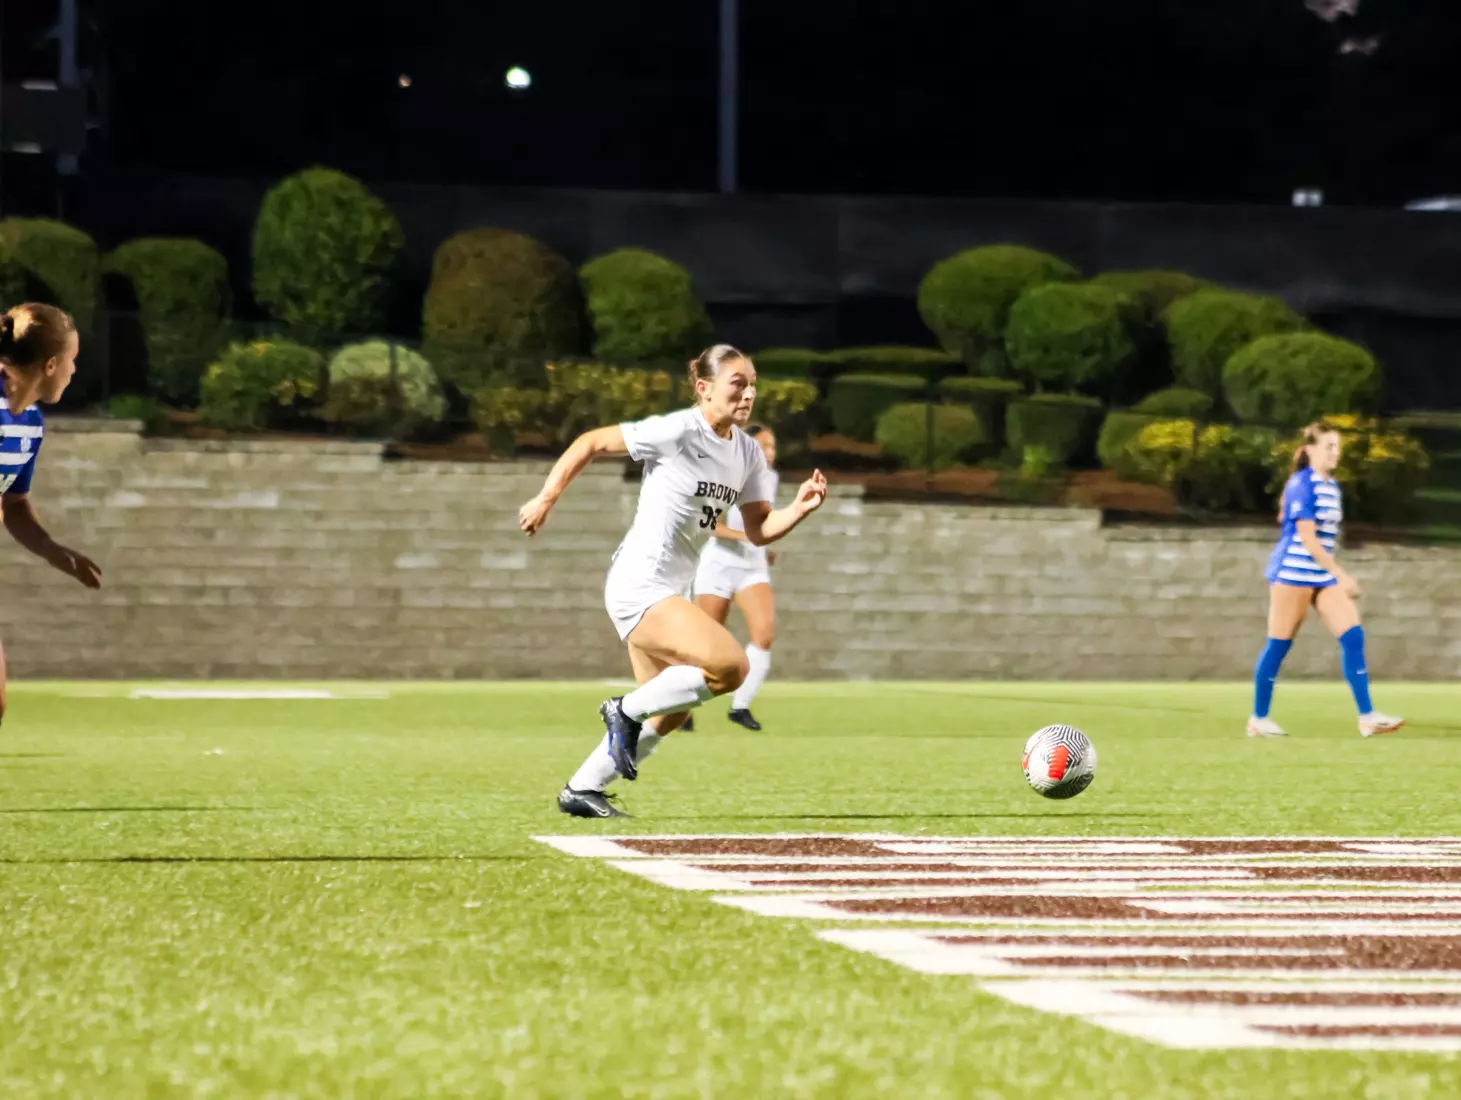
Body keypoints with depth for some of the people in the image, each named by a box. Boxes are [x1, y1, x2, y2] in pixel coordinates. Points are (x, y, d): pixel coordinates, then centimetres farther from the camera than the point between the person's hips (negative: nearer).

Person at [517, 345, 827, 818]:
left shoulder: (747, 452, 8)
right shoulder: (677, 432, -15)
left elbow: (759, 530, 9)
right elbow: (590, 443, -9)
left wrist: (800, 508, -9)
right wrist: (545, 500, -12)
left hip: (665, 594, 9)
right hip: (639, 587, -9)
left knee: (669, 713, 16)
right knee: (730, 666, -22)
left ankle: (580, 789, 28)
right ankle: (627, 710, -5)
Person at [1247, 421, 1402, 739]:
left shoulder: (1331, 486, 12)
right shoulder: (1302, 485, -13)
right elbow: (1307, 538, -19)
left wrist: (1338, 577, 19)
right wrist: (1341, 575, -21)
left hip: (1323, 576, 8)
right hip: (1293, 571, -8)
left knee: (1353, 636, -4)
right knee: (1279, 645, -1)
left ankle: (1367, 718, -7)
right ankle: (1258, 719, 10)